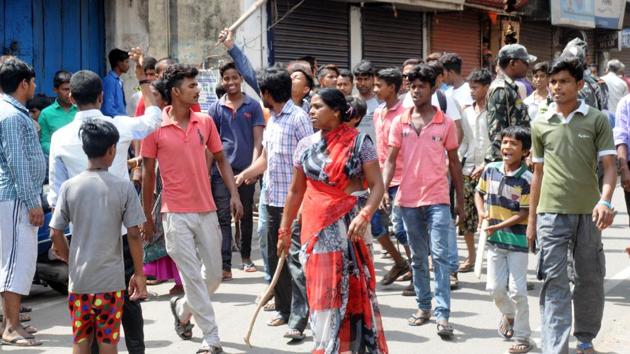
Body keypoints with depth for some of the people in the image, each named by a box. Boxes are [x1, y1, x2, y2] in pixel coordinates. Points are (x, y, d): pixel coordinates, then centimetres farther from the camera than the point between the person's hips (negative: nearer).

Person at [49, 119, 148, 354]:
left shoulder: (69, 187, -3)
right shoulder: (123, 187, -8)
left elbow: (55, 234, -2)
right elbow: (134, 235, -7)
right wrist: (139, 274, 2)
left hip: (79, 279, 2)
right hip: (111, 280, -2)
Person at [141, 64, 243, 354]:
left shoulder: (205, 122, 4)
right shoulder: (155, 127, -6)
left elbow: (221, 159, 13)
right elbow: (148, 173, 1)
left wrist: (234, 194, 0)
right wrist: (147, 217, 4)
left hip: (206, 210, 4)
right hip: (176, 213, -4)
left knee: (213, 275, 10)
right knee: (193, 277, -2)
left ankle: (182, 307, 38)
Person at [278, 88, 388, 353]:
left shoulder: (358, 142, -5)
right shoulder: (306, 145, 7)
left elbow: (377, 185, -9)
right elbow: (296, 191, 14)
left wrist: (364, 215, -25)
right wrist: (284, 230, 15)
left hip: (347, 226, -3)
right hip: (314, 226, 3)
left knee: (351, 291, 0)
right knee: (321, 293, 6)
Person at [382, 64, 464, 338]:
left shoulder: (445, 123, 1)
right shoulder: (400, 123, 5)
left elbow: (454, 163, 6)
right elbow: (391, 159, 5)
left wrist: (460, 200, 6)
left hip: (437, 199, -3)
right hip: (408, 199, 3)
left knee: (440, 256, -8)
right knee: (418, 258, 12)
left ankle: (442, 315, -9)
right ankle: (423, 307, 23)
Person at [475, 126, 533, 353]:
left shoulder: (526, 179, -16)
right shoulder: (490, 170, 0)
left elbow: (524, 214, -16)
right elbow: (479, 192, 15)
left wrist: (498, 226, -20)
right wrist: (481, 212, -3)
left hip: (517, 241, -5)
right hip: (494, 241, 5)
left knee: (517, 291, -3)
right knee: (494, 288, 10)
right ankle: (508, 315, 40)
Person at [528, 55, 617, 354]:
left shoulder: (597, 120, 0)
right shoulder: (540, 124, 6)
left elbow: (610, 166, -4)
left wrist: (605, 200, -22)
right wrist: (531, 218, 12)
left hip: (588, 213, 0)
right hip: (551, 214, 0)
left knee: (590, 280, 10)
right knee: (554, 283, -4)